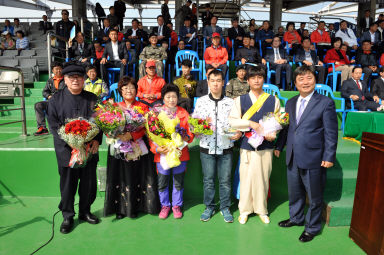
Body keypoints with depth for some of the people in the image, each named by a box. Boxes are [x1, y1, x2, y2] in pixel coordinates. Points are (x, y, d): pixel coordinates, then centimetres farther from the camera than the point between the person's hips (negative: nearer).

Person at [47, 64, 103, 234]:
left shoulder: (93, 99, 8)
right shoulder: (55, 100, 2)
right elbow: (54, 125, -3)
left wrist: (96, 140, -9)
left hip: (90, 149, 2)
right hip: (66, 150, -2)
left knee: (89, 183, 10)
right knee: (68, 184, 8)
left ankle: (85, 211, 31)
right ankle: (67, 216, 25)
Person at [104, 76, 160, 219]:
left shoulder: (143, 107, 5)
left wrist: (131, 135, -23)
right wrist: (116, 135, -19)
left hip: (138, 147, -1)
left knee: (136, 176, 2)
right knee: (121, 176, 3)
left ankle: (134, 207, 17)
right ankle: (120, 208, 16)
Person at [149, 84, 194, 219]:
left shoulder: (183, 113, 4)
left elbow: (190, 132, 7)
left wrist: (187, 137, -16)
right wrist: (157, 149, -16)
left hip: (180, 153, 1)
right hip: (162, 154, 0)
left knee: (178, 182, 11)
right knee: (162, 183, 10)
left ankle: (177, 205, 31)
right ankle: (165, 205, 31)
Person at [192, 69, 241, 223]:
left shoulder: (230, 102, 3)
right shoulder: (201, 101, 4)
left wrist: (238, 133, -14)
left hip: (225, 148, 0)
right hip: (207, 148, 0)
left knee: (225, 180, 8)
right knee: (208, 180, 10)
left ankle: (225, 208, 26)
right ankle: (209, 207, 28)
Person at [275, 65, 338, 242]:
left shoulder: (325, 103, -7)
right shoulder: (290, 103, 10)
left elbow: (331, 133, -9)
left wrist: (329, 157, -12)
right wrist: (279, 146, 11)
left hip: (313, 160, -5)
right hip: (292, 158, 5)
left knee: (314, 197, 10)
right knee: (294, 193, 20)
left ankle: (312, 228, 30)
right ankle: (296, 218, 43)